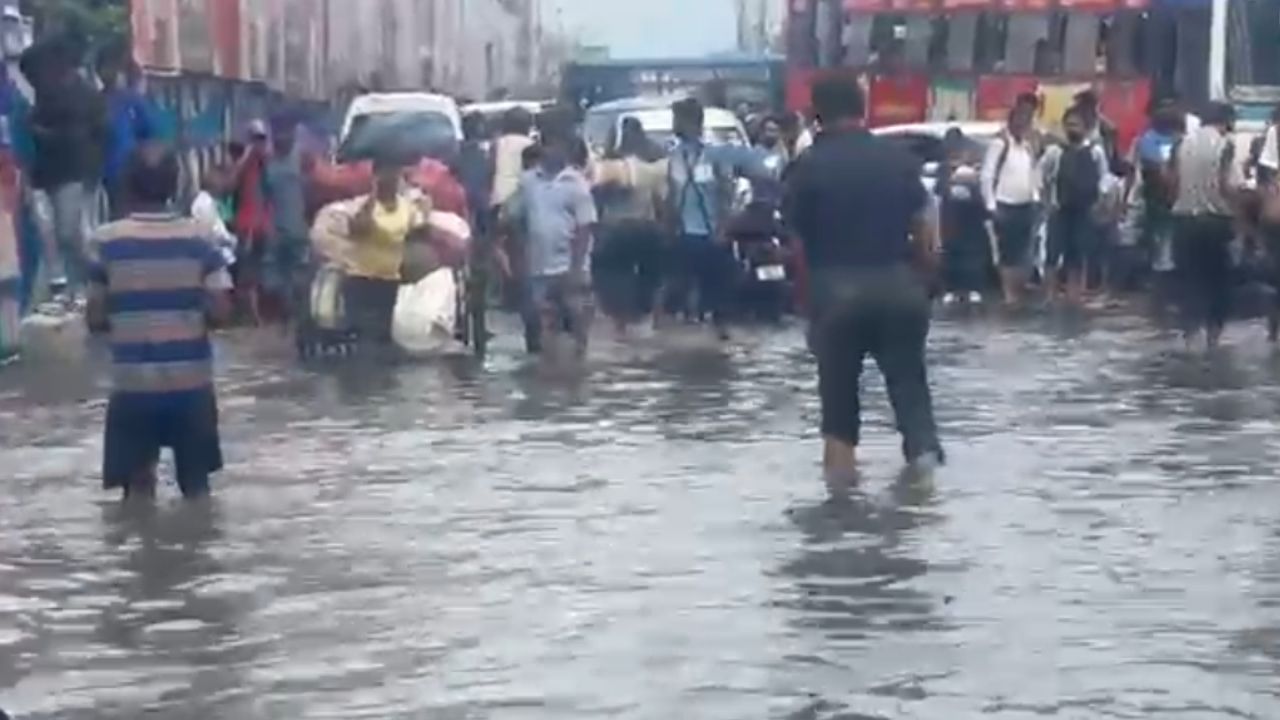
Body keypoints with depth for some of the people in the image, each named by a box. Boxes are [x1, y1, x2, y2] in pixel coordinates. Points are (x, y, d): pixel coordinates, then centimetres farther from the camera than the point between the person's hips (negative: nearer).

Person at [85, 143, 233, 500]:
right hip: (192, 381, 1)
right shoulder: (199, 237, -3)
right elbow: (220, 313, -6)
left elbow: (96, 320, -2)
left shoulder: (105, 241, -4)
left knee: (138, 490, 10)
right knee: (197, 487, 14)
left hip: (132, 384, -1)